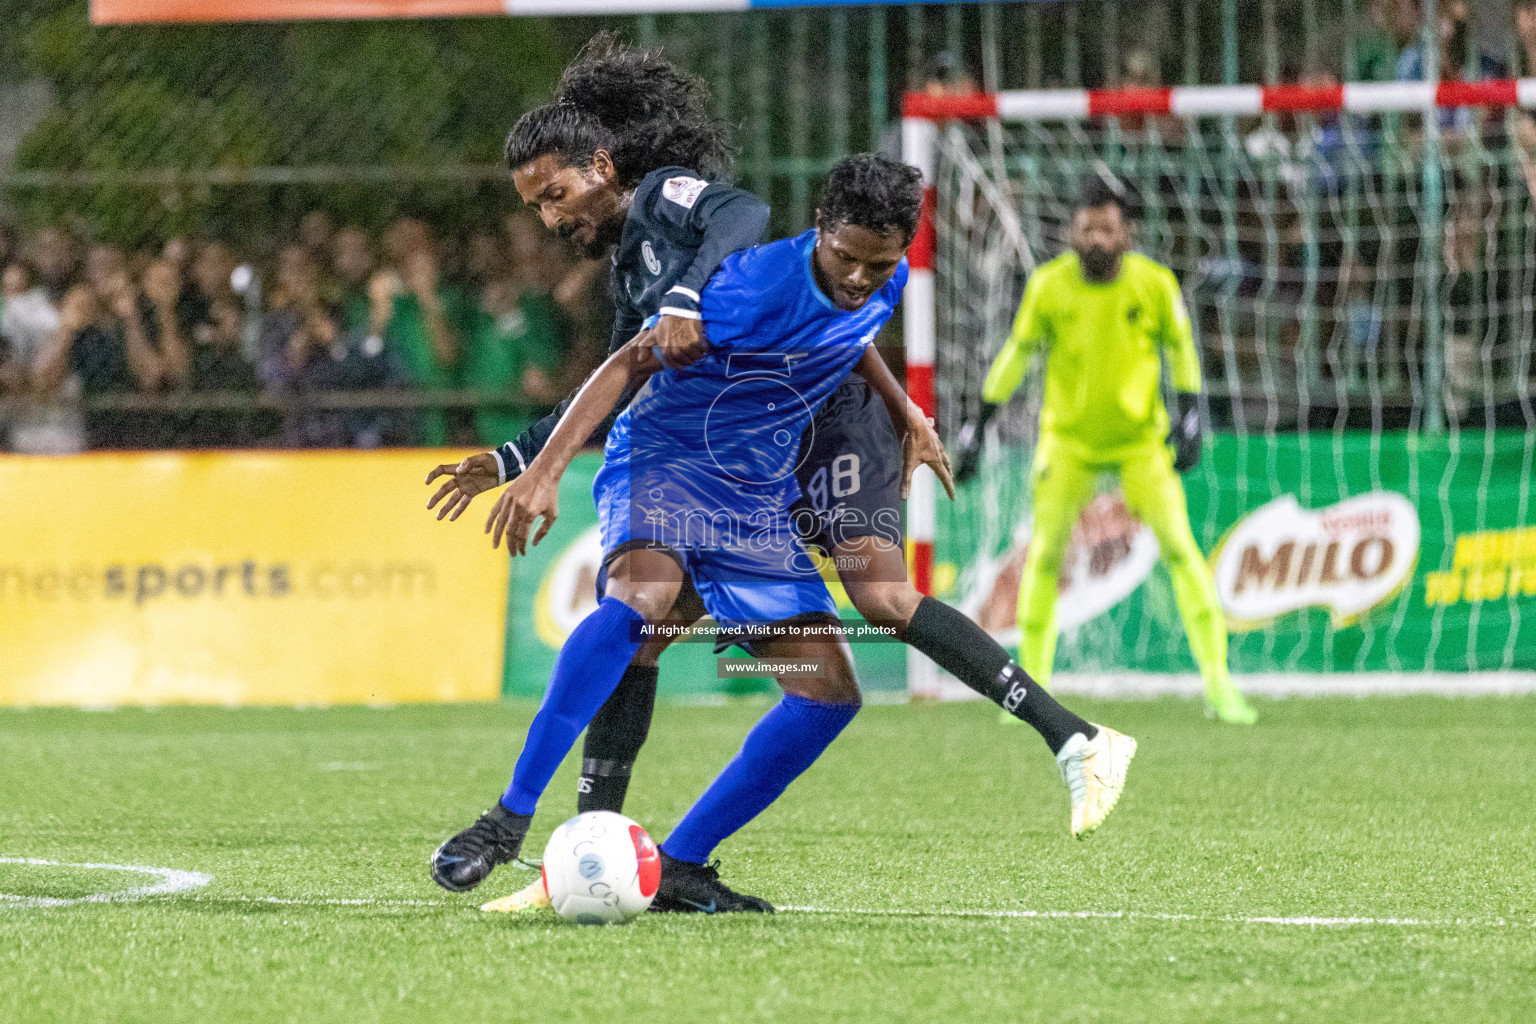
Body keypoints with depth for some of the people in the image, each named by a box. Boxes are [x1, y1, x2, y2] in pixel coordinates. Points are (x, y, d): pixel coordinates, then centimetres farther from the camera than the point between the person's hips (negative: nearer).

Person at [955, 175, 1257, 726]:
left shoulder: (1155, 284, -12)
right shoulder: (1049, 285, -11)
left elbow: (1180, 348, 4)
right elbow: (1018, 350, 1)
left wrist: (1188, 414, -7)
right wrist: (980, 422, 0)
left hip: (1141, 438, -1)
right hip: (1068, 438, 1)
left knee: (1180, 547, -12)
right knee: (1045, 553, -4)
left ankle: (1218, 684, -9)